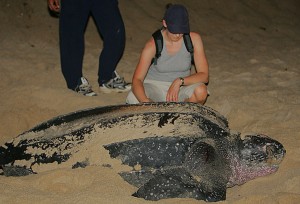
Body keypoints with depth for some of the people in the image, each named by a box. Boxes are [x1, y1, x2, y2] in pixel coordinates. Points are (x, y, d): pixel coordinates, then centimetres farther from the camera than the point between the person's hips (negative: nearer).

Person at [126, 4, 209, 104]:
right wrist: (145, 101, -44)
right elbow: (137, 79, -24)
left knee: (201, 91, -32)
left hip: (181, 88, 1)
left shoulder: (194, 39, -14)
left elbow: (204, 75, -14)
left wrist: (180, 81, -31)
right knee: (133, 99, -33)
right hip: (155, 86, -1)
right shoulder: (153, 44, -18)